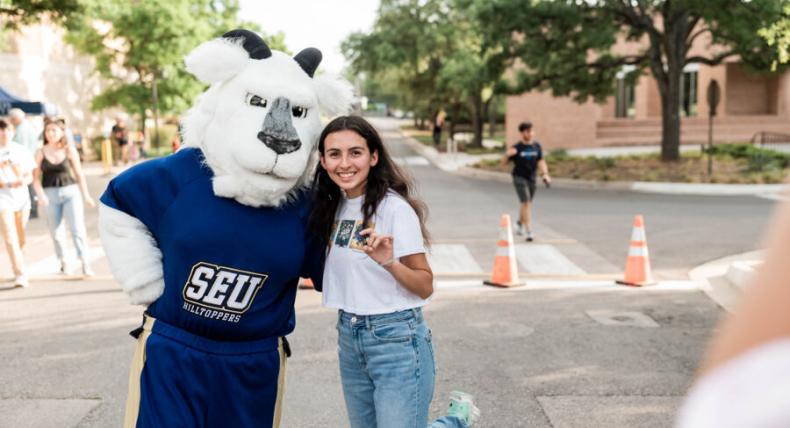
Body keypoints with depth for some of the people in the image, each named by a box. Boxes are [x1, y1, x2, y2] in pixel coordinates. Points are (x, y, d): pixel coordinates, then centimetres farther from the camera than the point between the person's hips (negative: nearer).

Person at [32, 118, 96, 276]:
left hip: (71, 192, -1)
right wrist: (41, 195, -15)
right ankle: (63, 261, 30)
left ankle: (86, 264, -14)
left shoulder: (70, 150, 0)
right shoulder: (41, 153, 1)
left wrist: (86, 195, 7)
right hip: (51, 194, 2)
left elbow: (79, 173, 5)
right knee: (56, 233, 11)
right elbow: (36, 177, 0)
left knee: (78, 229, -12)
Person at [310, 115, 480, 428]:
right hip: (348, 337, 7)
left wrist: (390, 262, -29)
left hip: (397, 339, -7)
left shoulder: (395, 208, -15)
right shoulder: (334, 205, 5)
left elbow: (425, 286, -14)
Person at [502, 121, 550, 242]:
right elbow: (504, 163, -7)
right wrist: (507, 155, -28)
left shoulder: (537, 146, 3)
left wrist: (545, 174, -7)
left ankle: (520, 223, 43)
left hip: (531, 178, 5)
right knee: (525, 202, -15)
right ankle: (528, 231, -13)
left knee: (528, 203, 17)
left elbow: (541, 161, 7)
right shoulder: (516, 147, -9)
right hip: (519, 178, -5)